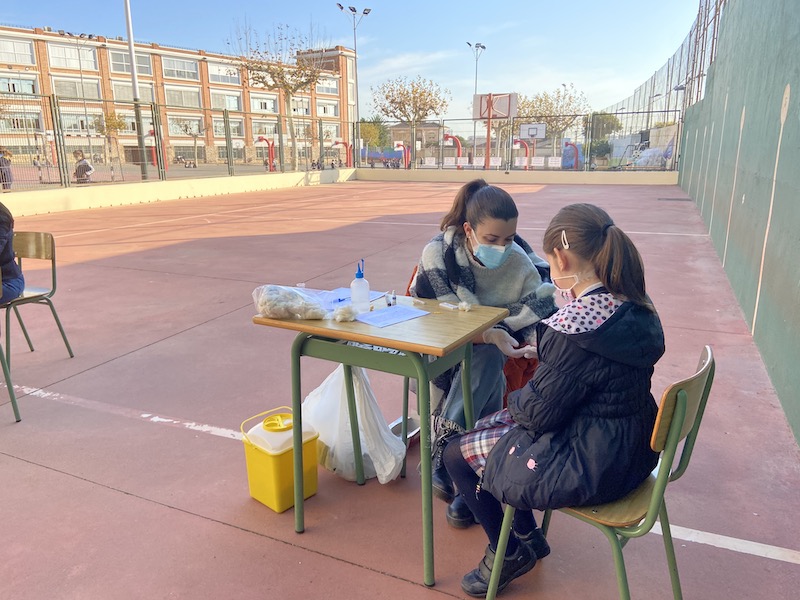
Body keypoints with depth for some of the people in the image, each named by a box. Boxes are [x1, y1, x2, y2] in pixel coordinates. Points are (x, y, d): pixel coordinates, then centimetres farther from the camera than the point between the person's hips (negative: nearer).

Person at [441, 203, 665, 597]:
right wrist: (545, 343, 9)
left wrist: (514, 399, 0)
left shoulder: (578, 327, -31)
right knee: (490, 428, 23)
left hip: (591, 465, -9)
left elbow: (538, 412, -19)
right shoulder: (632, 305, -2)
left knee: (456, 453, 5)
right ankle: (528, 534, 35)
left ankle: (509, 552, 27)